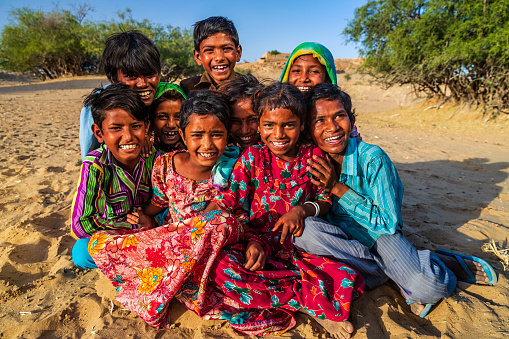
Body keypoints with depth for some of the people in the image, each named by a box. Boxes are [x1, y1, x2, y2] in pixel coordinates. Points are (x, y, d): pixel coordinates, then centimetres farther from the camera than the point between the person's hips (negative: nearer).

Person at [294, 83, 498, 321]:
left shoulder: (373, 159, -18)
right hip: (340, 237, 3)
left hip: (380, 234, -3)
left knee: (428, 288, -31)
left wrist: (338, 188, -22)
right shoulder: (312, 161, -8)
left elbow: (389, 223, -16)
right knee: (305, 230, -31)